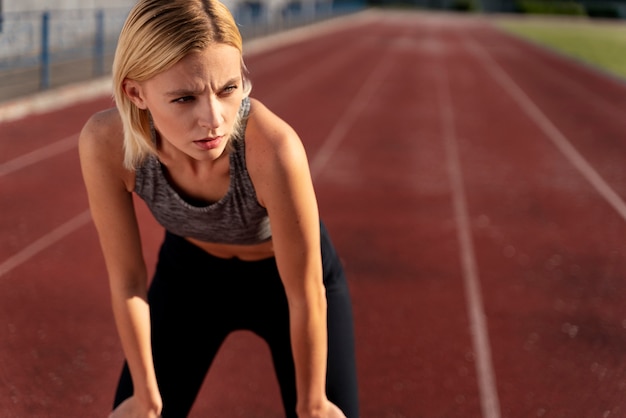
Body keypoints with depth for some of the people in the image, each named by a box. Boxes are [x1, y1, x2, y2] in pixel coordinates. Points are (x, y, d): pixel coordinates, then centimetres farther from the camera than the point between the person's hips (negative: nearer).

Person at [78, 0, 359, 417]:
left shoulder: (273, 148, -41)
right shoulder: (105, 143, -32)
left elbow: (307, 296, -26)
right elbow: (126, 279, -16)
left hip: (290, 277, -2)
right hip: (190, 273, 2)